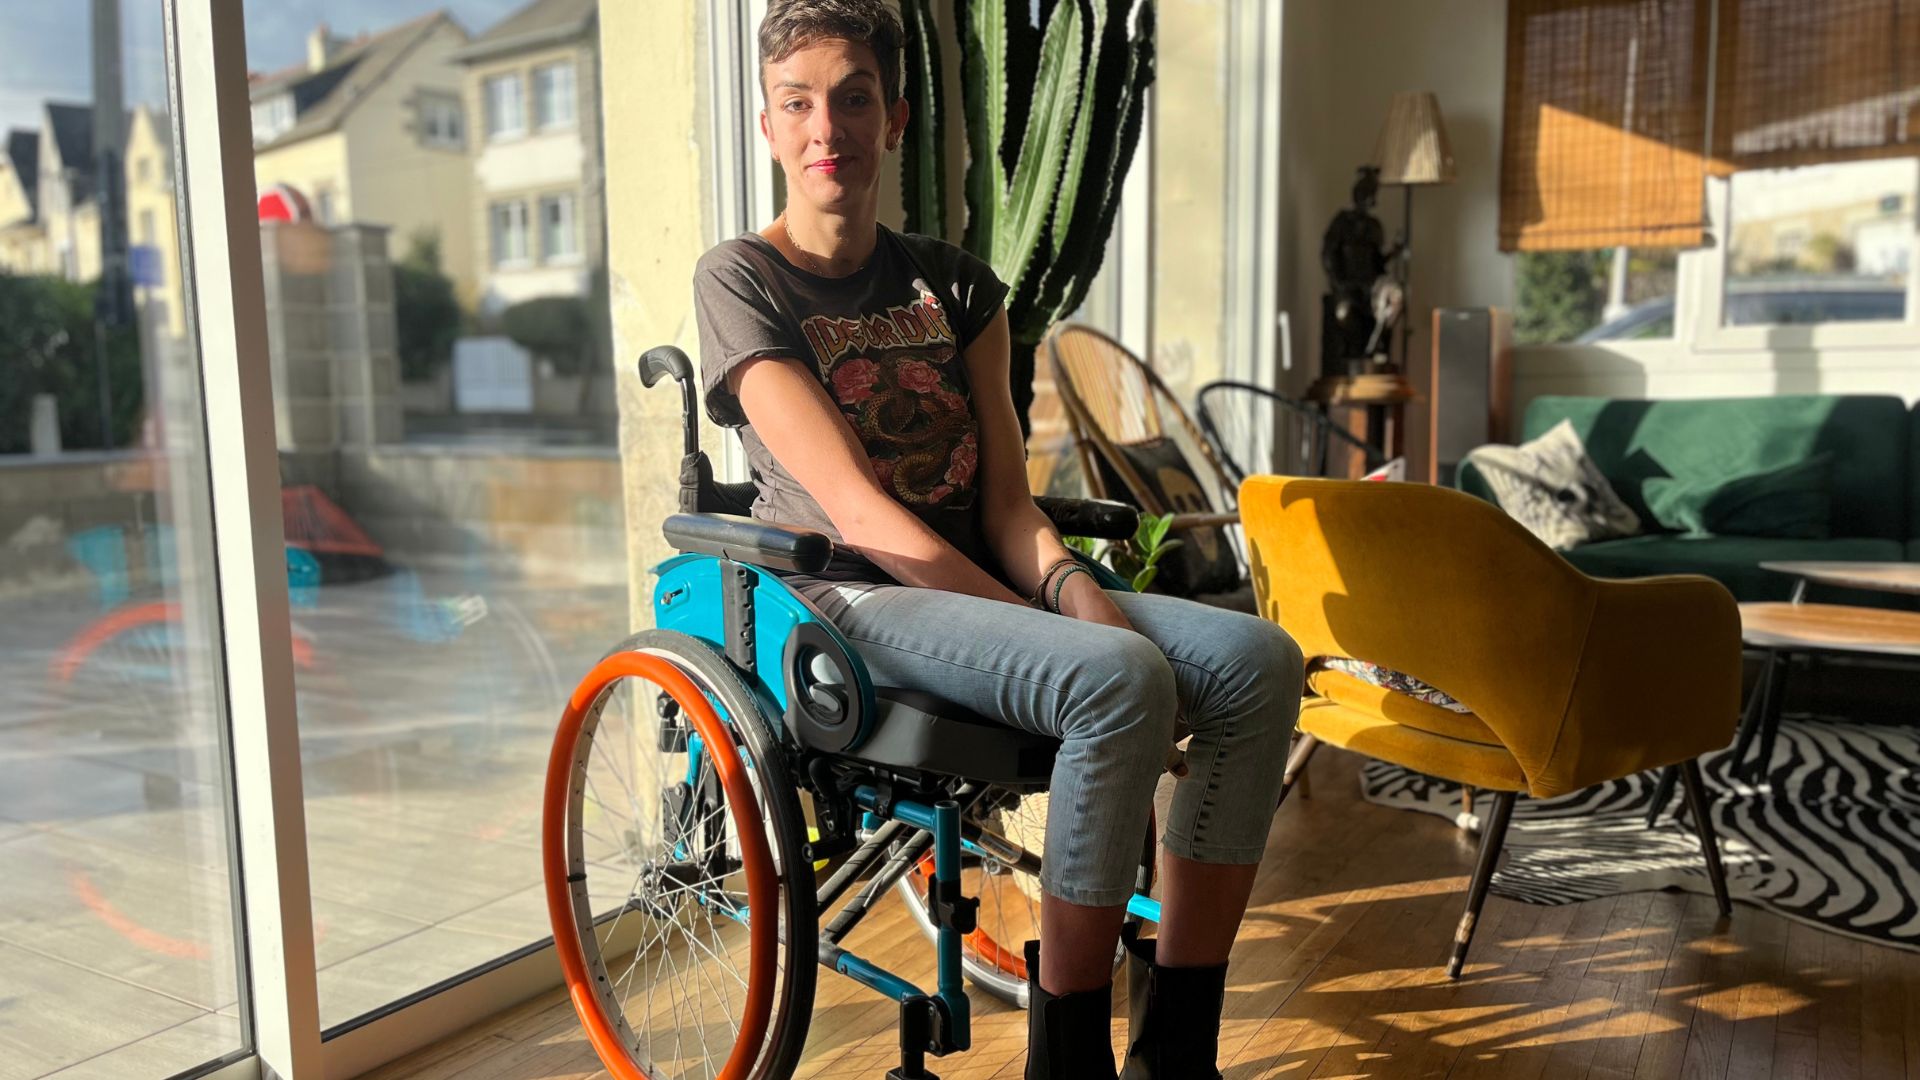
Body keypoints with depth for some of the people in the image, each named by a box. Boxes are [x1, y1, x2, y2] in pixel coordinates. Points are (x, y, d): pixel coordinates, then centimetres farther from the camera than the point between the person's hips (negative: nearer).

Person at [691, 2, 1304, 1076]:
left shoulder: (954, 281, 16)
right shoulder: (741, 278, -1)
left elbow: (1005, 499, 7)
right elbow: (857, 510, -12)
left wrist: (1071, 584, -15)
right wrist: (1038, 624, -18)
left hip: (983, 584, 6)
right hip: (846, 598, -6)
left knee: (1259, 657, -16)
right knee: (1122, 680, -32)